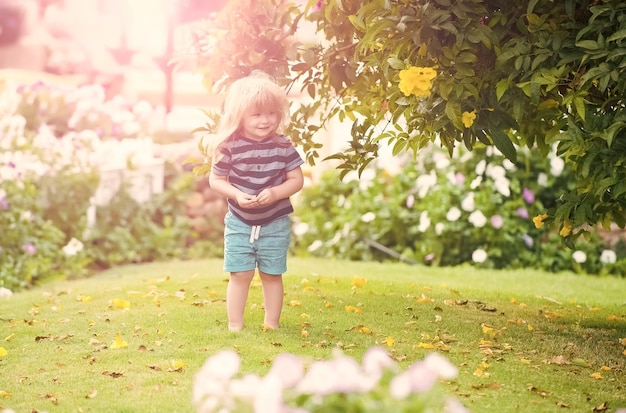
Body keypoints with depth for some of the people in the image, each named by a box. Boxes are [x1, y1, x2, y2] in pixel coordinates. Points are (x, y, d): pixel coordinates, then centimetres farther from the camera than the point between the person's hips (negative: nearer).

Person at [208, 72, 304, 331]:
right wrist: (236, 194, -21)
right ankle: (235, 325, 11)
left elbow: (296, 180, -3)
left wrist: (275, 193, -21)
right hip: (239, 223, -1)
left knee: (272, 275, 10)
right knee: (240, 274, 2)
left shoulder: (283, 147, -7)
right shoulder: (230, 147, -12)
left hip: (275, 223, 1)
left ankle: (272, 324, 21)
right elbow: (215, 180, -4)